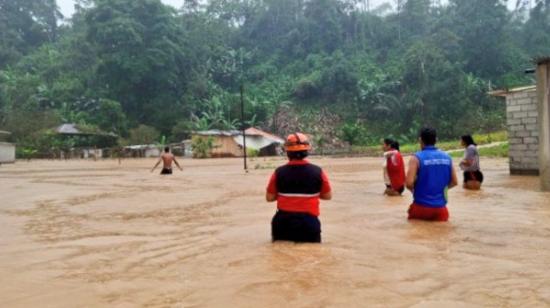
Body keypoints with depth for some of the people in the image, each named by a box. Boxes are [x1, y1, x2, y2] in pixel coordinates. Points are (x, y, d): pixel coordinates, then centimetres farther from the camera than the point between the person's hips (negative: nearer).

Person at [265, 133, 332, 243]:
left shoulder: (279, 172, -6)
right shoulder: (317, 172, -6)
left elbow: (269, 198, 2)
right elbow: (328, 196, 6)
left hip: (283, 222, 1)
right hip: (309, 222, -1)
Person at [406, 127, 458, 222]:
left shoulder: (416, 158, -10)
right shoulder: (447, 157, 5)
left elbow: (409, 183, -17)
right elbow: (454, 182, 9)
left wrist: (414, 189, 5)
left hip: (422, 206, -3)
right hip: (440, 208, 3)